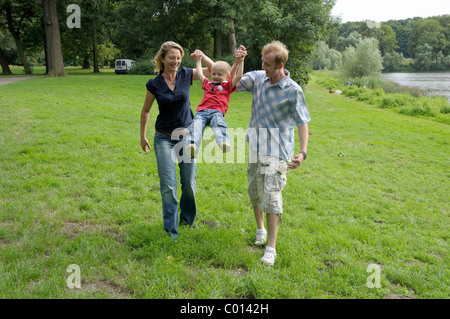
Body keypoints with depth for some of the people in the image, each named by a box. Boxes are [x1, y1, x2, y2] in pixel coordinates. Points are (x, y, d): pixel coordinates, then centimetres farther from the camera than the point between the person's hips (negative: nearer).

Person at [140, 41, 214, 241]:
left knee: (189, 182, 9)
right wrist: (142, 136, 11)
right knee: (168, 184, -6)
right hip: (164, 138, -2)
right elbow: (145, 111, 8)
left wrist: (203, 56, -12)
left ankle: (187, 220, 32)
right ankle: (170, 229, 6)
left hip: (187, 135, 2)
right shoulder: (154, 84, -5)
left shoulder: (186, 75, -1)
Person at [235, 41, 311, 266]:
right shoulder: (258, 77, 3)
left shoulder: (293, 90, -12)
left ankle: (271, 249, -3)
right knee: (254, 190, 15)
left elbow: (302, 122, -14)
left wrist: (303, 152, -25)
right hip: (256, 145, 6)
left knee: (271, 194, -10)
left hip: (277, 148, -5)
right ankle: (260, 229, 40)